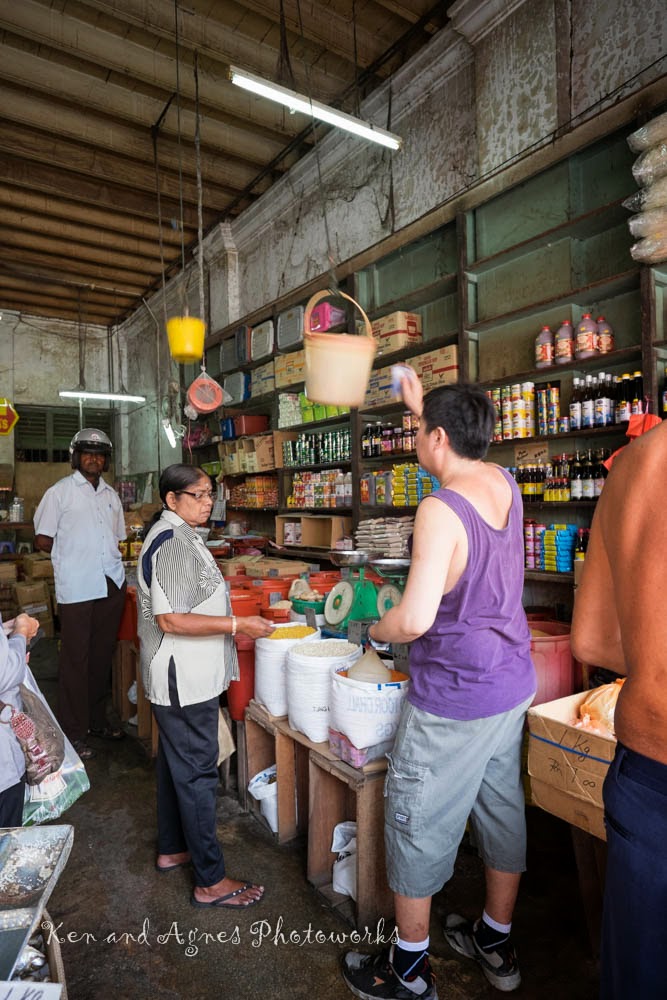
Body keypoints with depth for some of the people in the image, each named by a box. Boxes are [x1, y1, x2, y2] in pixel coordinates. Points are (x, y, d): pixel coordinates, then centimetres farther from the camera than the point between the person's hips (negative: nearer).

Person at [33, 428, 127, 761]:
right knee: (76, 660, 2)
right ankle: (73, 733, 13)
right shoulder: (60, 492, -1)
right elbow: (42, 540, -1)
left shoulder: (111, 495, 14)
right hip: (76, 588, -5)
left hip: (111, 585, 5)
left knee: (102, 657, 13)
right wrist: (74, 554, 3)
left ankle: (96, 720, 28)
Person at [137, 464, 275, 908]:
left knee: (175, 764, 22)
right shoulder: (174, 543, -22)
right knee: (197, 774, 1)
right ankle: (211, 881, 15)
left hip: (181, 678, 11)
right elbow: (171, 620, -26)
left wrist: (234, 621, 19)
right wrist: (236, 626, -26)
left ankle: (172, 849, 39)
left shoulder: (175, 535, 11)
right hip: (186, 681, -11)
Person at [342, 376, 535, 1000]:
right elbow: (462, 455, 23)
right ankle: (497, 945, 44)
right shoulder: (504, 484, -1)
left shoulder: (440, 510, -24)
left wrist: (376, 631, -8)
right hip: (513, 684, 8)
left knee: (418, 823, 11)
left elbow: (415, 619, -29)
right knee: (501, 808, 22)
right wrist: (420, 404, 28)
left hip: (453, 699, -8)